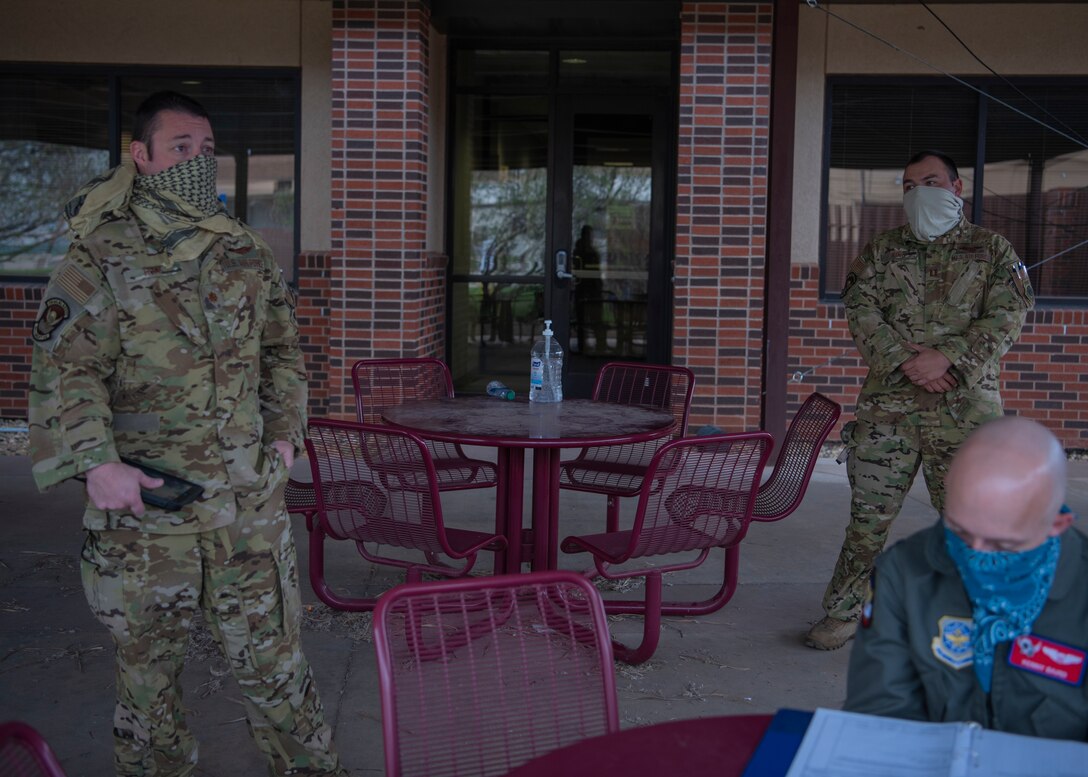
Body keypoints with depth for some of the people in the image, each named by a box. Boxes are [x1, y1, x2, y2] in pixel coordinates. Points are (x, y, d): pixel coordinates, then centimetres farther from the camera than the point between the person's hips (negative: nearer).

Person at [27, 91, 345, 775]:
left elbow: (282, 348, 20)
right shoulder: (99, 258, -4)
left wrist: (284, 431, 11)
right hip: (143, 495, -2)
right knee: (148, 661, 12)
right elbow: (66, 370, -9)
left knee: (272, 654, 8)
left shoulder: (248, 253, 9)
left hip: (250, 497, 3)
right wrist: (95, 462, -22)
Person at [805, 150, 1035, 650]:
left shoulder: (993, 251, 8)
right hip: (888, 404, 1)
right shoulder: (881, 252, 12)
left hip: (966, 407, -1)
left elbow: (1006, 319, -3)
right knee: (868, 513, 2)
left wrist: (947, 357, -17)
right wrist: (905, 362, -15)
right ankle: (842, 613, 13)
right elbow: (861, 313, 0)